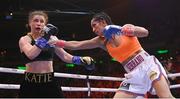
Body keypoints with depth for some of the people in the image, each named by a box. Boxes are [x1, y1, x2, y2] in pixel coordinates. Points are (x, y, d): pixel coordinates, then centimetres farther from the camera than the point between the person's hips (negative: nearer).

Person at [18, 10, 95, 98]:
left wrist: (81, 60, 0)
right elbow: (31, 55, -23)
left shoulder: (51, 38, 9)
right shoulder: (24, 39, -2)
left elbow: (64, 56, 14)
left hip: (50, 82, 3)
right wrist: (44, 38, -25)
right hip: (31, 84, -3)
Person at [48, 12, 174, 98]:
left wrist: (127, 30, -29)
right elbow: (76, 45, 10)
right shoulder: (102, 41, 11)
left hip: (148, 65, -5)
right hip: (134, 74, 6)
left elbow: (145, 32, -16)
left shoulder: (125, 28, 0)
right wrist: (59, 42, 3)